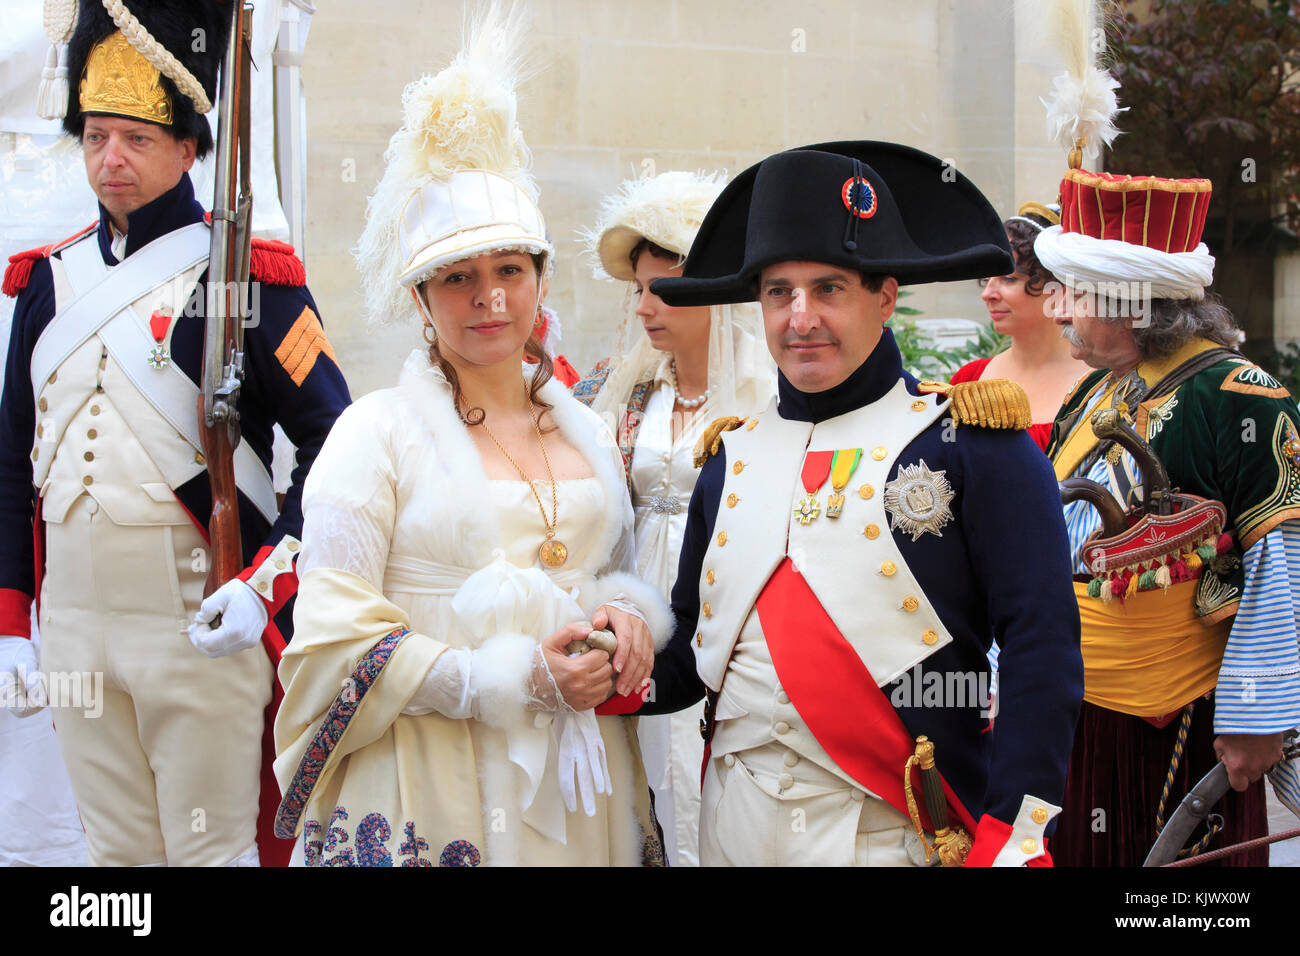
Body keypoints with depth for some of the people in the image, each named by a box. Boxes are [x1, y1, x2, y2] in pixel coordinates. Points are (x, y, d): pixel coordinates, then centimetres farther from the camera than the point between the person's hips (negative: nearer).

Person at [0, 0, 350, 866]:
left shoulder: (247, 275, -6)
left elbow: (335, 450, -8)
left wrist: (265, 585, -19)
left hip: (201, 626, -5)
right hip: (74, 625, 5)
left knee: (212, 850, 4)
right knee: (117, 851, 15)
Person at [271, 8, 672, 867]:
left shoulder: (587, 430, 10)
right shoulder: (379, 431, -5)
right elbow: (336, 640, -11)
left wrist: (629, 614, -3)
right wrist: (507, 678, -18)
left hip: (582, 793, 5)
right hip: (427, 803, -4)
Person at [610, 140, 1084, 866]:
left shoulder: (971, 443, -6)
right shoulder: (733, 458, 8)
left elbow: (1041, 650, -11)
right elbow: (691, 656, 13)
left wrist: (1011, 841, -17)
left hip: (894, 832, -4)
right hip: (736, 830, 5)